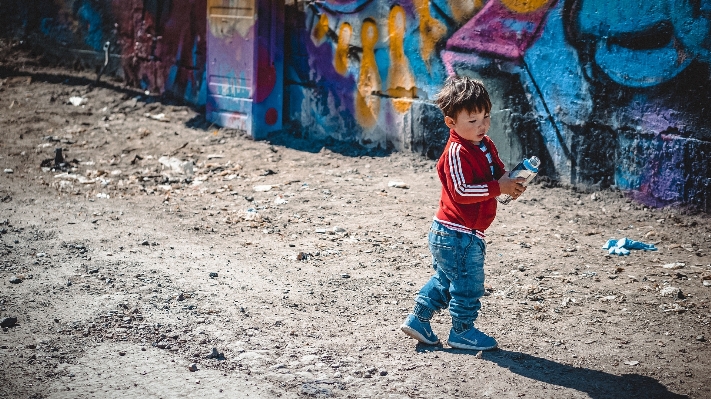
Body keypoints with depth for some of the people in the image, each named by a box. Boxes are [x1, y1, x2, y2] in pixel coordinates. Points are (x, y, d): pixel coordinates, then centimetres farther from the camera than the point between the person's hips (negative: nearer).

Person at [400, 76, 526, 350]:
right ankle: (462, 332, 16)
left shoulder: (486, 145, 9)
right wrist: (499, 187, -28)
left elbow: (497, 172, 18)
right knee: (468, 283, 2)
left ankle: (418, 319, 29)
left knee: (445, 280, 20)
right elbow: (461, 191, -27)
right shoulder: (457, 152, -20)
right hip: (458, 234, -10)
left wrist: (509, 181, -6)